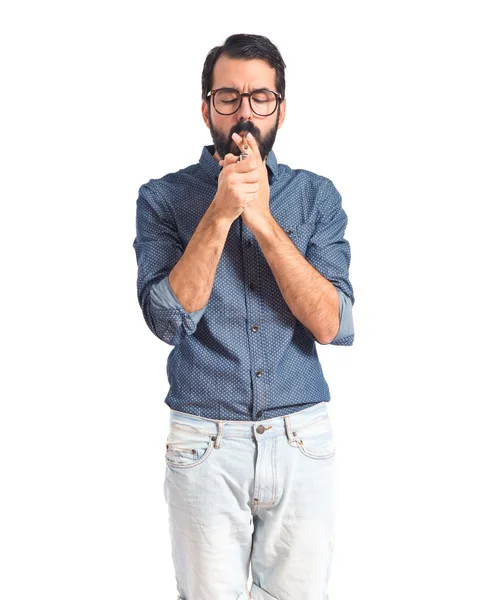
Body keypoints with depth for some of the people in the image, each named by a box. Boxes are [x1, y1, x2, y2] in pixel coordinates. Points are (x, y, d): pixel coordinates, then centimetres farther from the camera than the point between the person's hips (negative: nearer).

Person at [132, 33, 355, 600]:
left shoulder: (316, 196, 1)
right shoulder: (163, 198, -2)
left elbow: (331, 324, -11)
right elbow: (170, 318, -14)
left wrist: (262, 218, -17)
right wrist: (221, 213, -20)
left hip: (303, 440, 2)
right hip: (204, 445, -1)